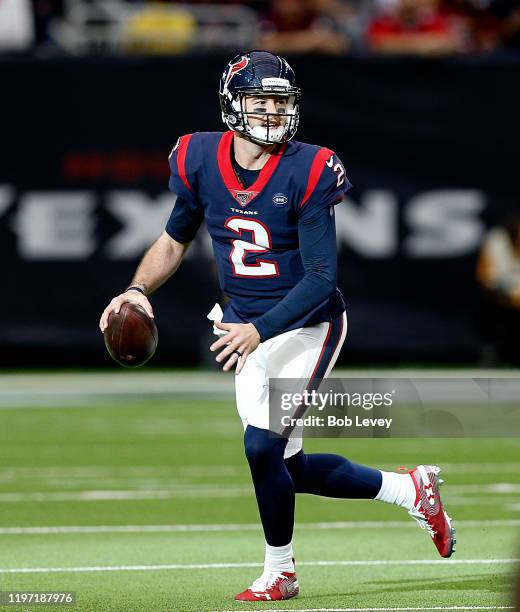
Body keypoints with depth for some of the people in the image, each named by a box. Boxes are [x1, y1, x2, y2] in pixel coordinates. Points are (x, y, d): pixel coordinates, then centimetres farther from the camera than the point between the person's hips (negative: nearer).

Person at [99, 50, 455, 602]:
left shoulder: (309, 172, -18)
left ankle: (279, 573, 5)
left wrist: (259, 330, -30)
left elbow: (321, 278, -20)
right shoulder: (198, 160, -5)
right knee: (288, 468, 5)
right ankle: (409, 489, 27)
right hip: (247, 329, 5)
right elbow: (175, 239, 11)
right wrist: (138, 290, -6)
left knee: (263, 446, -18)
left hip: (307, 325, -5)